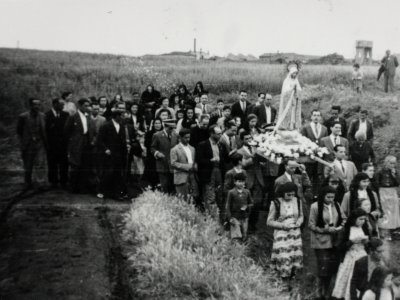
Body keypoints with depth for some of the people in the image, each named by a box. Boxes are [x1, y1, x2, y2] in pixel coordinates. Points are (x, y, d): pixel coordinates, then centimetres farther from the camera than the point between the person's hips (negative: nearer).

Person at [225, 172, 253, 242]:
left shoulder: (247, 192, 6)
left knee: (244, 238, 6)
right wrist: (230, 218, -8)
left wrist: (247, 207, -8)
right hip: (235, 218, -3)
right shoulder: (231, 192, -3)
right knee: (236, 237, -9)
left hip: (244, 218, 3)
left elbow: (251, 203, 15)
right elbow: (227, 206, -1)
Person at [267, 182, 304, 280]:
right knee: (284, 261, -9)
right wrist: (284, 225, -15)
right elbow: (269, 222, -5)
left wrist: (299, 222, -6)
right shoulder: (276, 203, -9)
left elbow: (301, 216, 17)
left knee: (296, 260, 2)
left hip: (295, 234, 4)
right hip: (281, 235, -4)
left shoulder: (297, 201, 3)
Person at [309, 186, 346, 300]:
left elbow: (343, 219, 12)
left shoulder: (336, 205, 3)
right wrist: (326, 230, -16)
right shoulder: (315, 207, -12)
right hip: (321, 242, -5)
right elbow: (311, 225, -9)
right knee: (323, 267, -3)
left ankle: (326, 290, 27)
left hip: (334, 241, 5)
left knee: (333, 265, 7)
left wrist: (340, 227, -7)